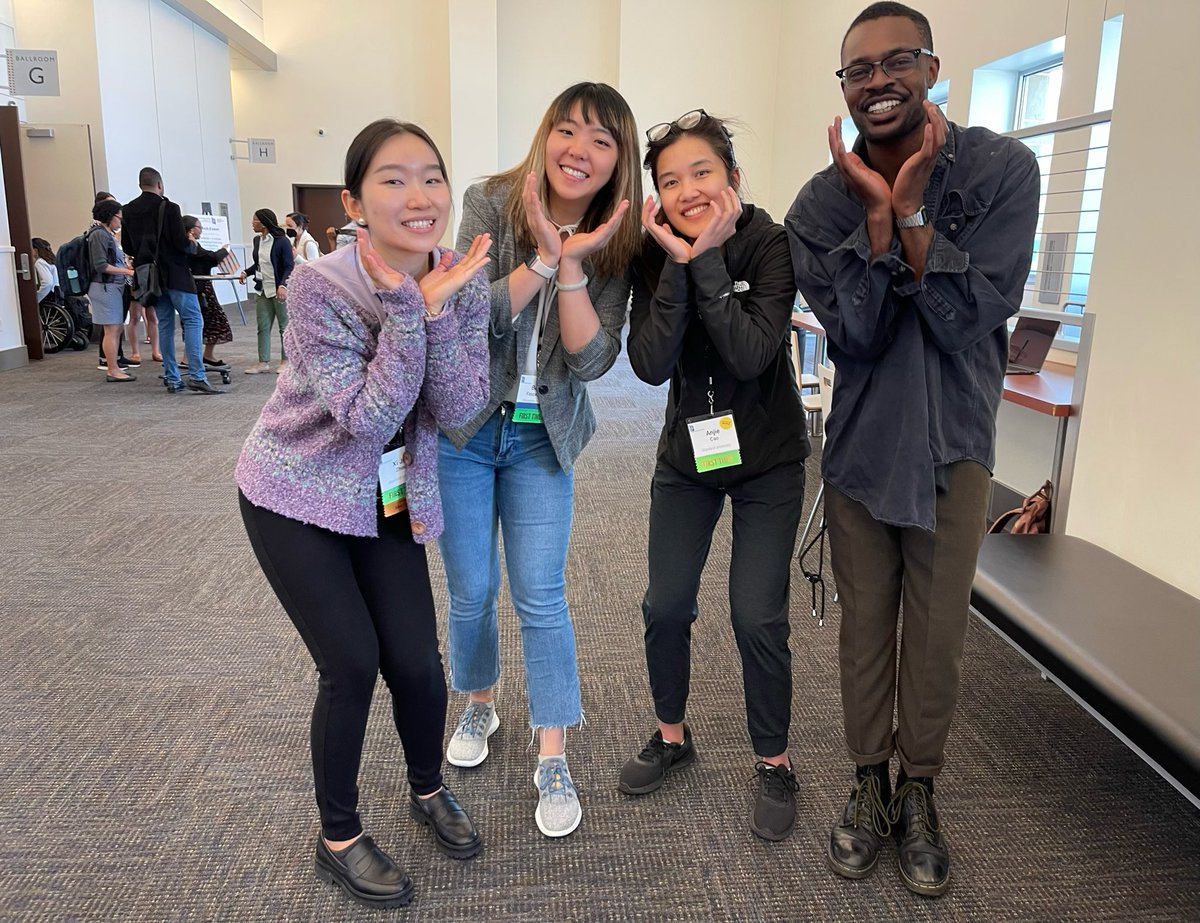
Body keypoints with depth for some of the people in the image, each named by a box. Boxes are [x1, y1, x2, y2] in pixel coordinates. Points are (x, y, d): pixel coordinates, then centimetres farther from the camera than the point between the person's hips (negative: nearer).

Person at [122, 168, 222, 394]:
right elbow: (181, 243, -16)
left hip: (150, 276, 6)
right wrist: (190, 244, 6)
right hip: (175, 274, -6)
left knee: (164, 325, 11)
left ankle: (171, 379, 11)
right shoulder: (169, 208, -11)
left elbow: (127, 247, 10)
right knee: (193, 321, -5)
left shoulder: (129, 211, 6)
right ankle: (197, 377, -15)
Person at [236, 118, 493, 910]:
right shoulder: (320, 287, -24)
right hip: (297, 494, -4)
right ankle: (339, 838, 22)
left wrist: (438, 313, -28)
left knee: (416, 659, 2)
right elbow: (367, 418, -27)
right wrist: (407, 309, -33)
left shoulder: (464, 284, -10)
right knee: (352, 663, -5)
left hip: (389, 499, 4)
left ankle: (429, 790, 34)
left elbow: (458, 411, -16)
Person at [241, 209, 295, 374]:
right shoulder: (257, 241, 9)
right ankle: (263, 362, 10)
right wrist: (246, 272, 4)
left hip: (279, 291, -7)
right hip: (262, 290, 7)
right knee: (263, 327, 6)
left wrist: (283, 285, -26)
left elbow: (289, 266, -14)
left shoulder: (281, 241, -11)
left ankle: (285, 361, 14)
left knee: (285, 326, 5)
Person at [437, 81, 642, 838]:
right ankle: (479, 707, 38)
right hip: (462, 427, 0)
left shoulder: (614, 243, -7)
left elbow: (593, 359, -16)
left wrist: (570, 266, -27)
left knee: (541, 598, 0)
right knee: (472, 590, 10)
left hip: (542, 437, 0)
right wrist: (545, 257, -28)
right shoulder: (491, 203, -9)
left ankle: (553, 760, 14)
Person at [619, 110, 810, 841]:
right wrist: (677, 262, -26)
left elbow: (751, 355, -28)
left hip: (768, 461, -3)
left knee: (758, 617, -5)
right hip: (687, 454, 3)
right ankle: (673, 736, 30)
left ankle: (775, 763, 19)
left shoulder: (769, 244, -15)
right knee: (665, 607, 5)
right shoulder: (655, 254, -7)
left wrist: (707, 259, -29)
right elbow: (651, 365, -20)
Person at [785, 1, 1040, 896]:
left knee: (938, 631, 8)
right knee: (865, 627, 11)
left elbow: (972, 320, -16)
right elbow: (854, 336, -14)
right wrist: (875, 212, -21)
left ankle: (919, 790, 30)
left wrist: (912, 210, -22)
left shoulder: (1003, 168, -9)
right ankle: (869, 782, 31)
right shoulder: (822, 203, -6)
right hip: (860, 444, 1)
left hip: (954, 445, -1)